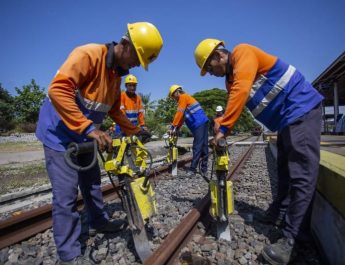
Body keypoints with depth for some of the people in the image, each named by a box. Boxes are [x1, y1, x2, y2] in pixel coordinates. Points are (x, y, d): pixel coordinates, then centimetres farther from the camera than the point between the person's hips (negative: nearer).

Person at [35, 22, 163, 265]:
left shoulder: (116, 73, 7)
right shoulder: (88, 54, -20)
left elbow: (114, 109, 17)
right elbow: (58, 90, -31)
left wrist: (135, 131, 15)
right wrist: (90, 128, -36)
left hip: (84, 136, 8)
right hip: (60, 133, -8)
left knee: (92, 182, 18)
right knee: (67, 194, -6)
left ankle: (99, 221, 39)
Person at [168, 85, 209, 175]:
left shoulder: (183, 97, -2)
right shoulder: (186, 98, 27)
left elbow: (179, 114, -11)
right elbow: (182, 117, 21)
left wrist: (173, 127, -10)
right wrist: (176, 128, 14)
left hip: (199, 124, -10)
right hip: (203, 123, 10)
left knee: (197, 147, -9)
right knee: (203, 146, 9)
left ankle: (192, 169, -6)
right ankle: (204, 168, 14)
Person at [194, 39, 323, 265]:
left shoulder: (243, 52, -14)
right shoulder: (232, 78, 13)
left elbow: (241, 91, -27)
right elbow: (234, 104, 9)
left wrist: (223, 129, -27)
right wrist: (222, 128, -4)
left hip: (302, 109, -10)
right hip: (287, 119, 10)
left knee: (301, 175, -10)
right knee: (285, 171, 16)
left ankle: (293, 239, -5)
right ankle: (278, 214, 30)